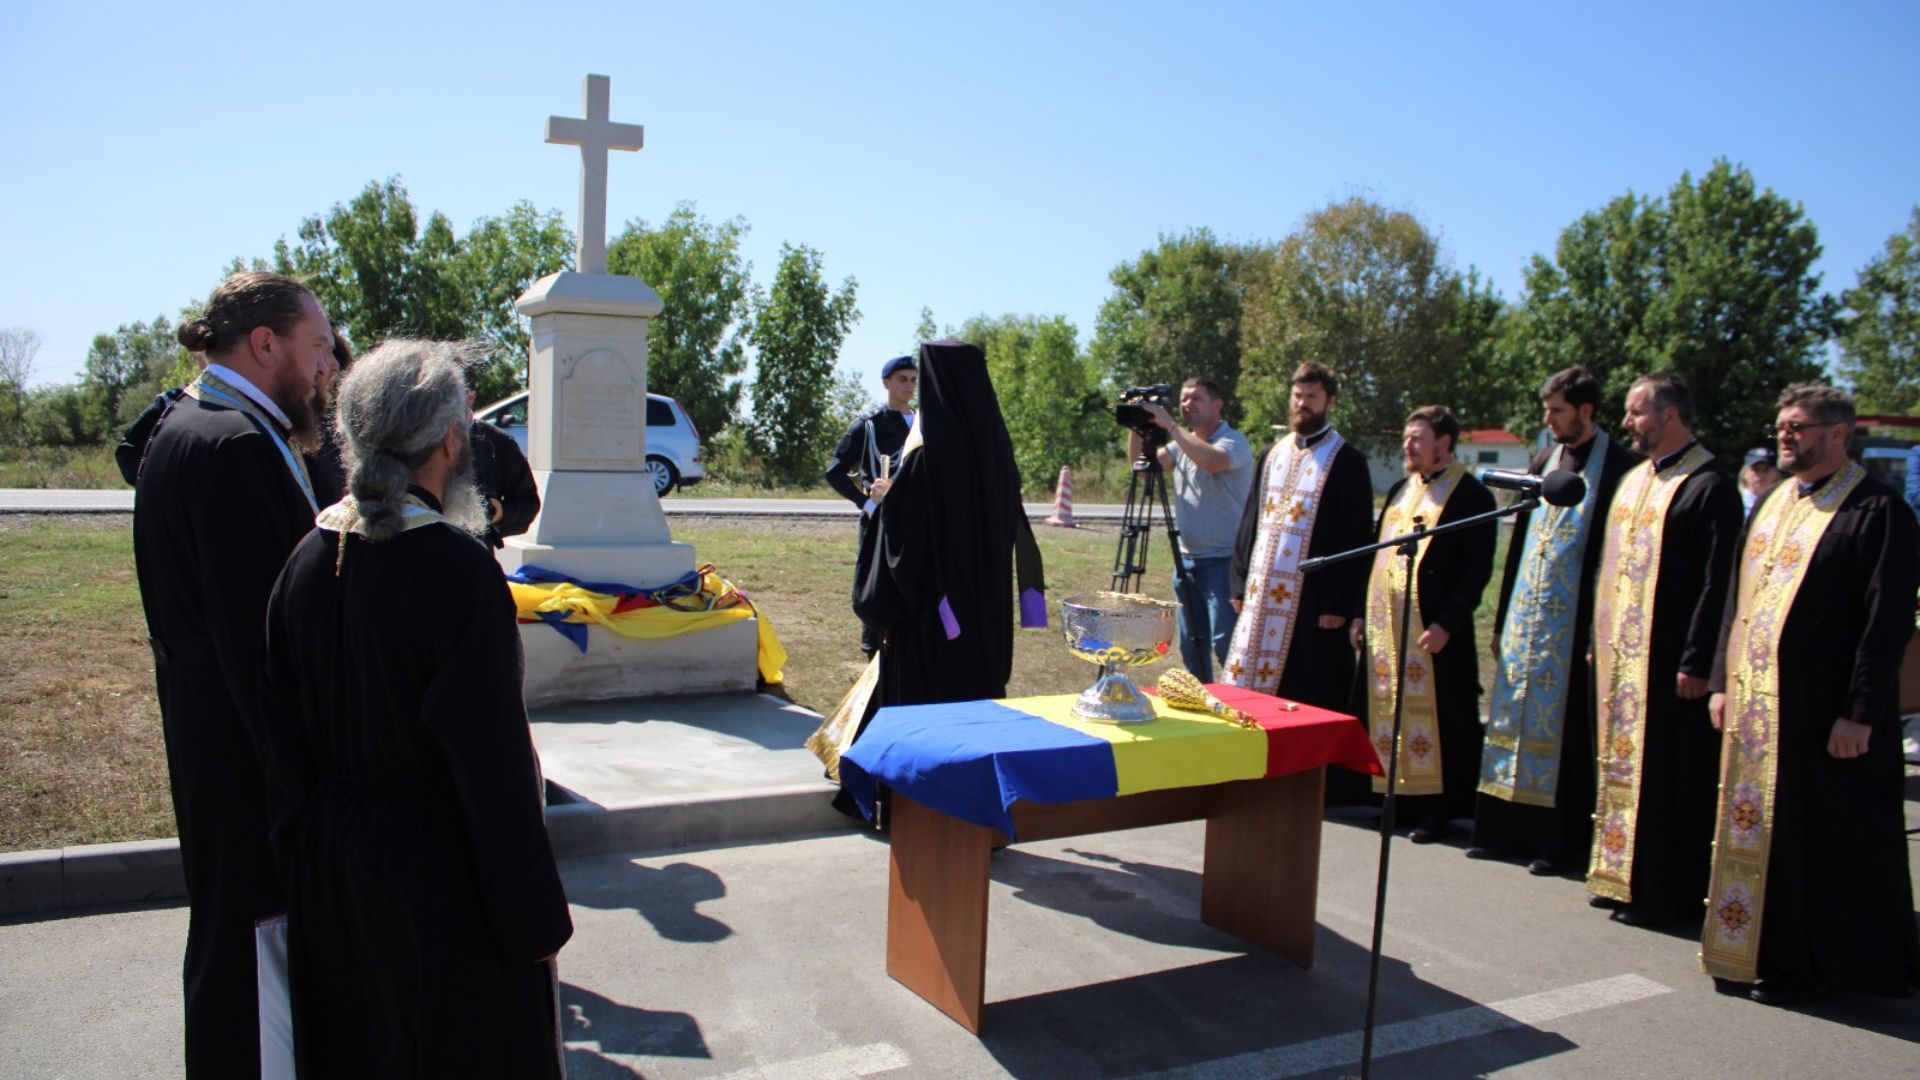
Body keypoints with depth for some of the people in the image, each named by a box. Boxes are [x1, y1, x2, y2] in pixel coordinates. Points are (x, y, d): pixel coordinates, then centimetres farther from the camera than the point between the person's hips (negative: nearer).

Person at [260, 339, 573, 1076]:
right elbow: (490, 756, -21)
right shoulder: (456, 568, -22)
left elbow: (283, 731, 4)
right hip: (442, 874, -6)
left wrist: (310, 852, 16)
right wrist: (534, 912, -13)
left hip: (330, 870, 7)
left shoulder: (309, 559, -3)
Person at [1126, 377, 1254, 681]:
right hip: (1188, 559, 8)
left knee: (1225, 642, -11)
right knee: (1191, 644, 14)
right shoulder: (1183, 443, 14)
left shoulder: (1233, 441, -10)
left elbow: (1211, 460, -31)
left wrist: (1169, 425, -26)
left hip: (1223, 560, -8)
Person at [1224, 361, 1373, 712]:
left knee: (1313, 703, 0)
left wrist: (1341, 604, -12)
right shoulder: (1271, 455, 15)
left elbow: (1358, 539, -7)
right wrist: (1240, 584, 9)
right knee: (1255, 687, 7)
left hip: (1314, 599, -5)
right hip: (1261, 595, 5)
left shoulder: (1348, 462, -3)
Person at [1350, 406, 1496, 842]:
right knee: (1388, 713, 9)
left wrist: (1446, 623, -17)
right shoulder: (1400, 490, 16)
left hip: (1434, 629, -7)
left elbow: (1477, 569, -11)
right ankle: (1401, 799, 19)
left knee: (1435, 716, 0)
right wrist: (1361, 613, 12)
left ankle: (1439, 809, 10)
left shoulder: (1471, 495, -6)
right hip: (1385, 625, 7)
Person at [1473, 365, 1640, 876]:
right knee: (1514, 717, 9)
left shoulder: (1619, 467, -7)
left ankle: (1559, 839, 11)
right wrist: (1502, 617, 13)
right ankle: (1508, 828, 18)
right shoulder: (1543, 463, 13)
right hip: (1526, 616, 6)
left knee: (1563, 729, 0)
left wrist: (1605, 628, -14)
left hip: (1574, 621, -6)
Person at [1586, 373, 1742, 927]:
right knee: (1622, 762, 14)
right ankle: (1620, 873, 24)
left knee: (1667, 777, 0)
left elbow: (1717, 584, -16)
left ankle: (1665, 892, 10)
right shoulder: (1635, 478, 14)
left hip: (1666, 660, -8)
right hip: (1619, 653, 8)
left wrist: (1695, 664, -19)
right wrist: (1600, 640, 15)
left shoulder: (1709, 485, -12)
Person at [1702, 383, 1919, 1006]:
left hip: (1823, 711, -7)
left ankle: (1809, 964, 16)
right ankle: (1758, 949, 25)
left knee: (1822, 839, 3)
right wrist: (1722, 681, 12)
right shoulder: (1772, 505, 13)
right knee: (1756, 829, 12)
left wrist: (1860, 714, -18)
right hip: (1755, 704, 7)